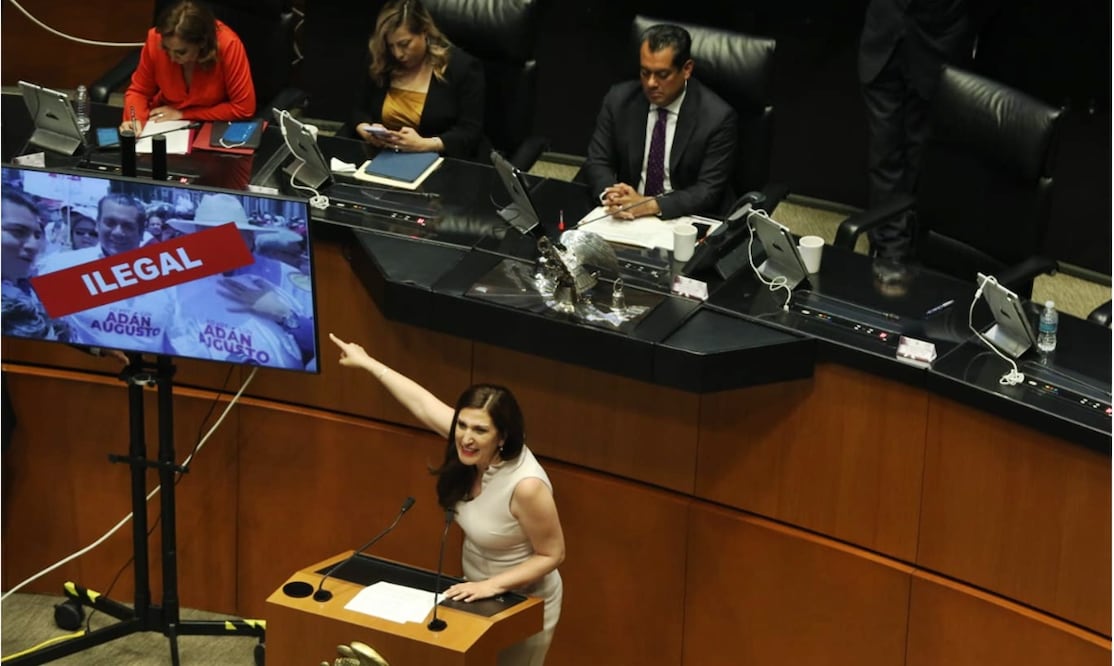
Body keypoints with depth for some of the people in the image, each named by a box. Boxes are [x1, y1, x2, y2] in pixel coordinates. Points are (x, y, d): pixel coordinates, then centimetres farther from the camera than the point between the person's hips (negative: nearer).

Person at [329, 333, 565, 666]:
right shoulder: (471, 441, -16)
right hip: (480, 594, 7)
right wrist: (366, 362, 7)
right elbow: (422, 403, -3)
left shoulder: (526, 486, -35)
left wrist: (493, 585, -29)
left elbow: (552, 555, -24)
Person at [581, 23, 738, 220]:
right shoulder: (619, 99, -1)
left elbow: (708, 190, -12)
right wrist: (610, 196, -20)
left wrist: (651, 205, -26)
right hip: (626, 218, 2)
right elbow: (597, 162, 2)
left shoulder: (718, 117, -11)